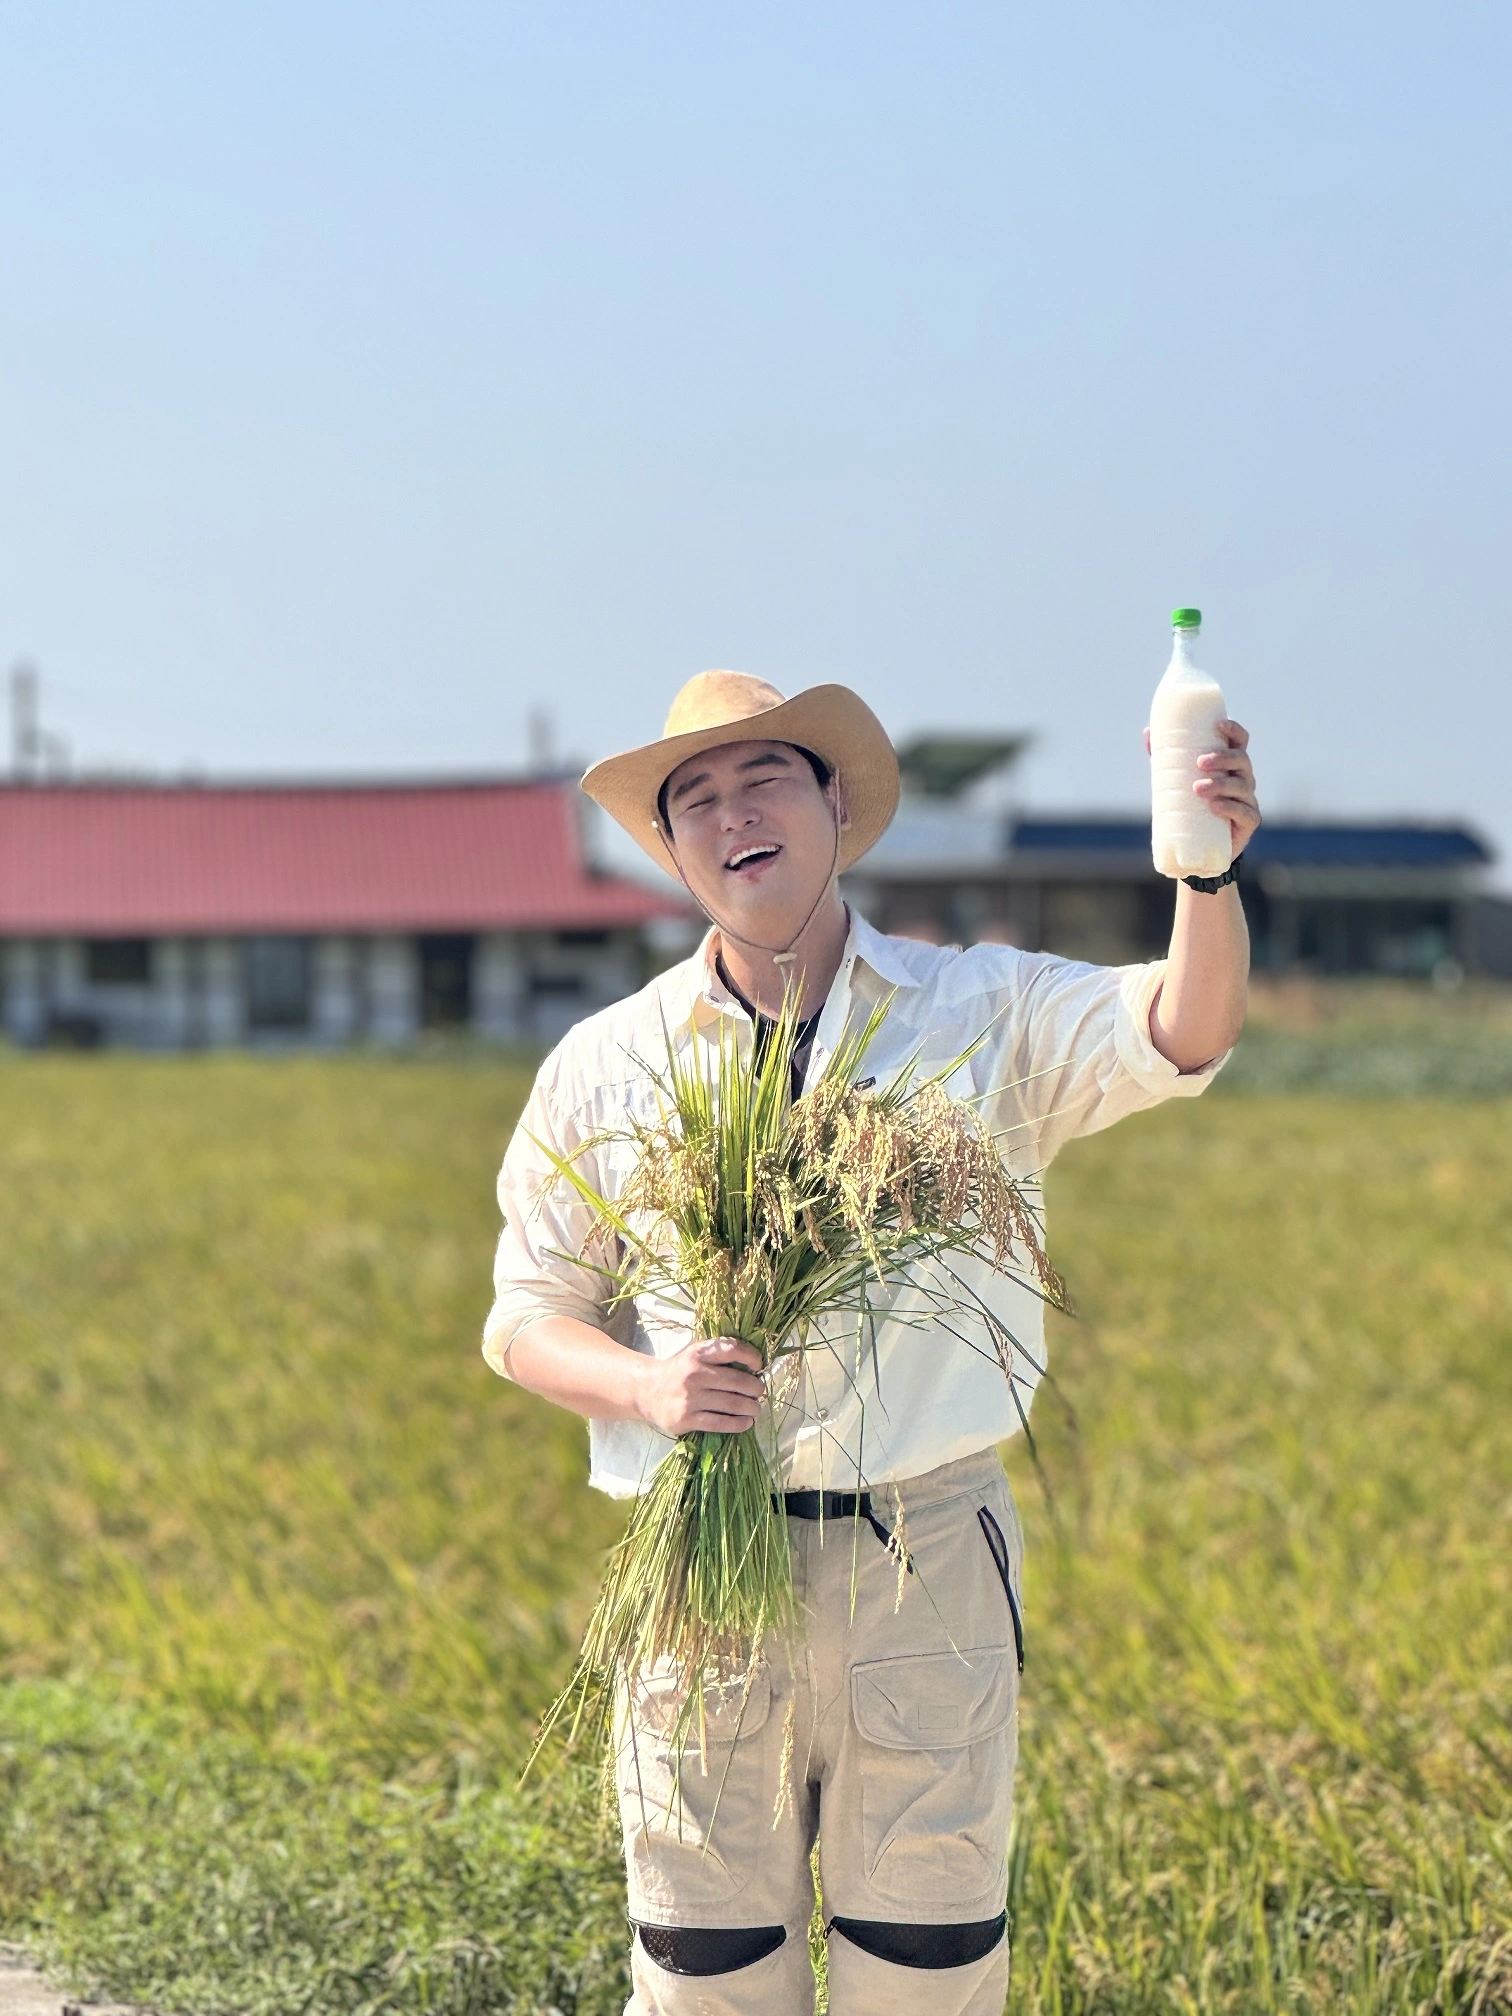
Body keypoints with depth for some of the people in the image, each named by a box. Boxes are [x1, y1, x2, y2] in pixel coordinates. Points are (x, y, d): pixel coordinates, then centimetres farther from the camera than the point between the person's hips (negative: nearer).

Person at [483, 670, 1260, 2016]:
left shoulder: (985, 1016, 4)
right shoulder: (604, 1069, 7)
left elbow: (1179, 1035, -14)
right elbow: (528, 1318, 9)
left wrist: (1206, 869, -35)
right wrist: (645, 1386, -13)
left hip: (925, 1564, -1)